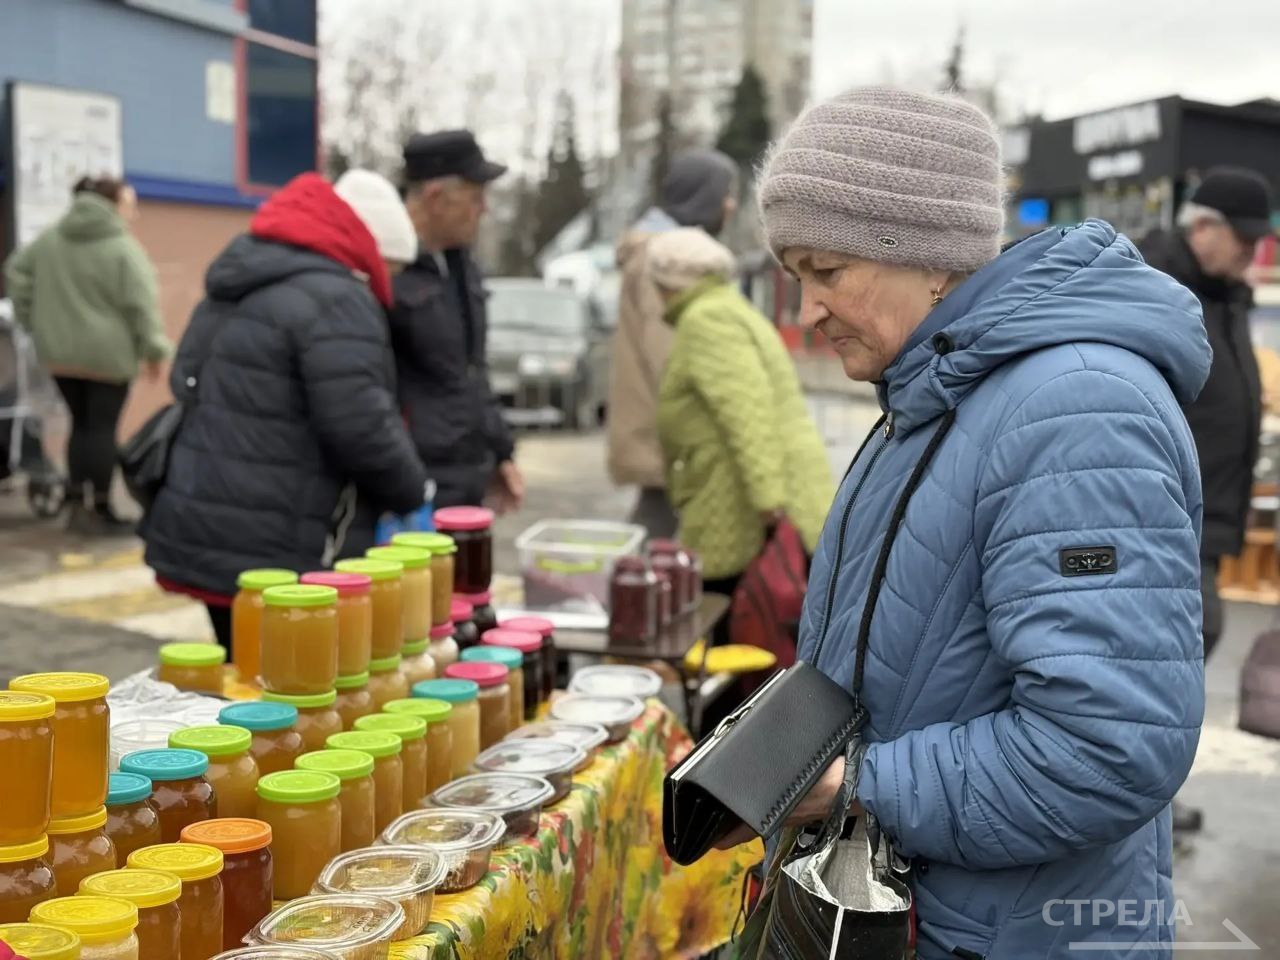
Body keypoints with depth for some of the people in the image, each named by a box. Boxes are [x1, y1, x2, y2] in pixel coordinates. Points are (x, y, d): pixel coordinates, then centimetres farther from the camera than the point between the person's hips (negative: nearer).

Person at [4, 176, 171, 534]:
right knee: (102, 428, 1)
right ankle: (99, 510, 6)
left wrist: (34, 320, 17)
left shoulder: (49, 239, 7)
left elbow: (17, 272, 14)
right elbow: (141, 306, -17)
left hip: (59, 351, 6)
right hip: (108, 354, -6)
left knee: (80, 424, 15)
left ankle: (79, 504, 17)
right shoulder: (124, 248, -14)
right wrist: (154, 349, -11)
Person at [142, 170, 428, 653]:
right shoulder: (334, 300, -16)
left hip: (204, 540, 10)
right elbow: (359, 429, -22)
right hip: (273, 557, -10)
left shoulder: (240, 286, 16)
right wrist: (413, 491, -3)